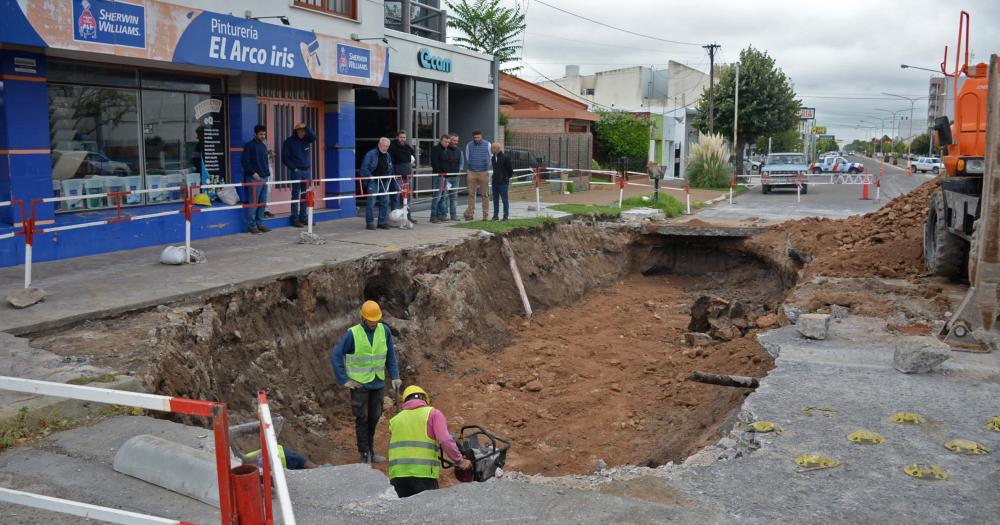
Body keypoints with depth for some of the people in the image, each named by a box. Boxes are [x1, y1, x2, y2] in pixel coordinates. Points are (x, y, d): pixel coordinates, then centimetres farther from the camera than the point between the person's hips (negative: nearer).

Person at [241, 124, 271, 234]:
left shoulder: (263, 146, 17)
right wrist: (253, 173, -14)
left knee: (262, 203, 9)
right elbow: (244, 161, -11)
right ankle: (251, 225, -1)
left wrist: (267, 173, 14)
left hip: (264, 178, 7)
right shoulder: (249, 146, -5)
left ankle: (260, 224, 16)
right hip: (254, 178, -7)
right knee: (253, 203, -6)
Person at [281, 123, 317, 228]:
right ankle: (295, 218, -3)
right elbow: (285, 158, -5)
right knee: (296, 195, -4)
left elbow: (313, 137, -13)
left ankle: (303, 217, 13)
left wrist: (306, 127, -22)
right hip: (296, 171, -5)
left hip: (307, 171, 5)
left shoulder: (306, 139, 8)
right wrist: (293, 168, -10)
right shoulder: (289, 142, -3)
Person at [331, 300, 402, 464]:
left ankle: (371, 452, 28)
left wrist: (395, 376, 2)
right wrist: (344, 380, -10)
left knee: (374, 418, 13)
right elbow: (337, 356, -8)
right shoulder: (352, 334, -14)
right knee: (362, 419, 1)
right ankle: (364, 456, 9)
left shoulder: (384, 331, -4)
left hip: (377, 383, 4)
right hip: (359, 384, -4)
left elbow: (390, 355, 6)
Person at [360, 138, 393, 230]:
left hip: (384, 182, 6)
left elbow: (390, 169, 23)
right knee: (371, 202, -8)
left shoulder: (388, 156, 14)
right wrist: (370, 177, -17)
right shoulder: (371, 154, -7)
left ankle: (382, 222, 14)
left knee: (385, 202, 5)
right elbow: (364, 168, -10)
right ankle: (370, 222, -1)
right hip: (373, 182, -6)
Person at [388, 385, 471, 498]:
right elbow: (445, 441, -6)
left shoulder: (395, 420, 18)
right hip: (423, 473, -4)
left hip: (397, 474, 4)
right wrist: (460, 461, 1)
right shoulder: (433, 413, 6)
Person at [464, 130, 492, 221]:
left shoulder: (487, 144, 3)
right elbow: (467, 158, 16)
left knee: (485, 194, 1)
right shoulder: (469, 145, 8)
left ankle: (486, 214, 5)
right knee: (471, 193, -1)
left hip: (484, 173, -1)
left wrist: (487, 166, 4)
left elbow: (491, 157, 9)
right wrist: (471, 166, 10)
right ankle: (470, 213, 2)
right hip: (472, 172, 1)